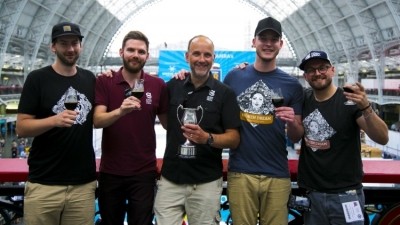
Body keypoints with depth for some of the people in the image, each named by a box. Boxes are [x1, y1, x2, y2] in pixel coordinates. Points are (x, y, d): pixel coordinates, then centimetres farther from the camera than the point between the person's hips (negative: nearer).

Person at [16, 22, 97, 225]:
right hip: (44, 184, -3)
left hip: (84, 183, 3)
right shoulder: (37, 78, -4)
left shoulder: (90, 79, 8)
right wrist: (54, 120, -24)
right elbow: (21, 128, -7)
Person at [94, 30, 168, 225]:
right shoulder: (104, 82, -3)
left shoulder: (158, 85, -1)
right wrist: (120, 111, -32)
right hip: (110, 172, 1)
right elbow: (97, 121, -15)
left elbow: (167, 123, 9)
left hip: (144, 172, 0)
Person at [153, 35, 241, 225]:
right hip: (170, 179, 2)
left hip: (206, 182, -2)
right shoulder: (172, 86, 4)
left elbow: (234, 139, -7)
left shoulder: (224, 93, -3)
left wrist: (207, 138, -22)